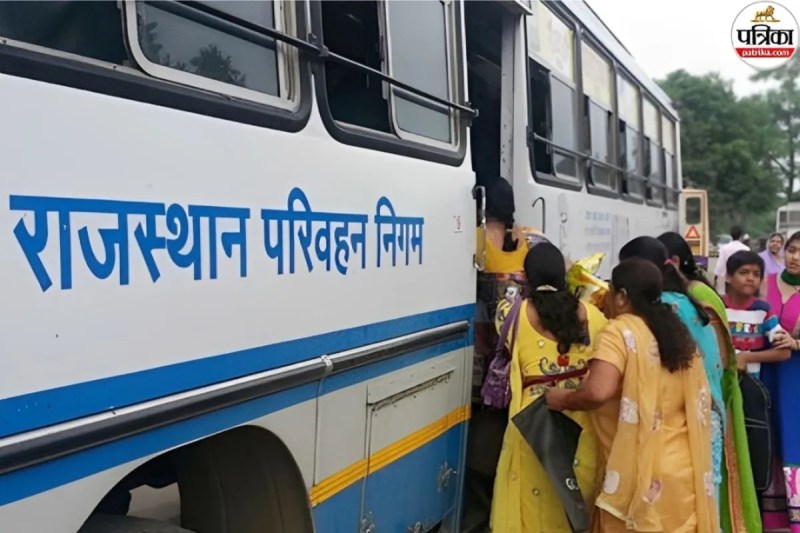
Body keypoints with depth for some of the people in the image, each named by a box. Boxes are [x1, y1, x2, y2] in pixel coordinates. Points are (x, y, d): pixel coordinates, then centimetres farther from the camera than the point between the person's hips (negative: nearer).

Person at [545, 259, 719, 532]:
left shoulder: (619, 332, -12)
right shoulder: (677, 333, 10)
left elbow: (597, 393, -26)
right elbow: (696, 402, 16)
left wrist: (562, 399, -9)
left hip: (642, 476, -7)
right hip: (685, 471, 7)